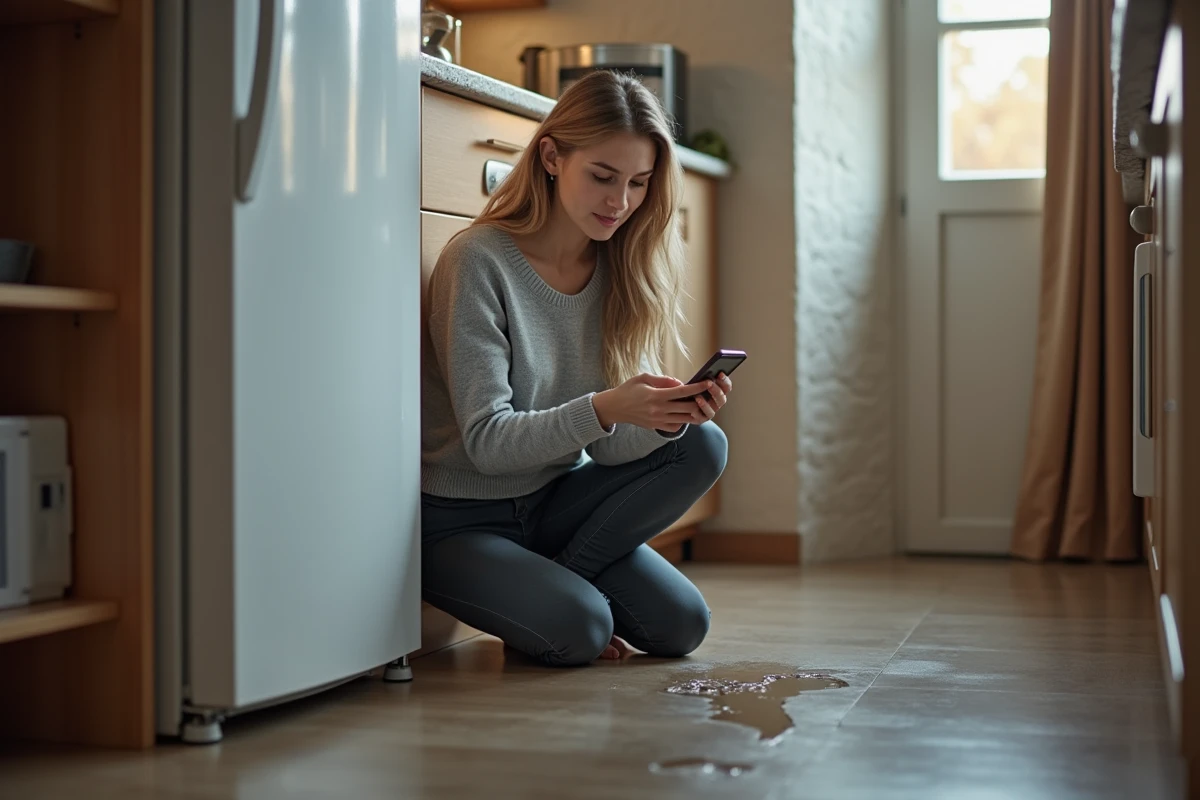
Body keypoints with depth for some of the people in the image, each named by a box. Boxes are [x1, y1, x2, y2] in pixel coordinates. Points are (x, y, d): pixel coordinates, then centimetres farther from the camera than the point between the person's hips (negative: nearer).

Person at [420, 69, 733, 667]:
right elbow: (486, 443, -23)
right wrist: (603, 410, -38)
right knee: (578, 630, -28)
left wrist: (668, 419, -28)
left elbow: (611, 446, -6)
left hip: (552, 503, 6)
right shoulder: (479, 260, -18)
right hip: (457, 519, -6)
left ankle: (563, 576, -1)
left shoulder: (620, 270, -2)